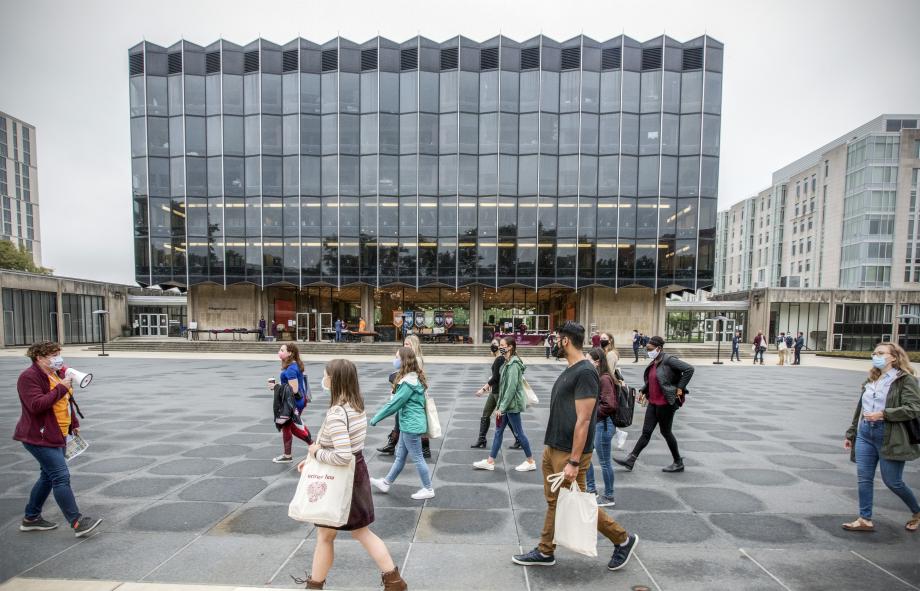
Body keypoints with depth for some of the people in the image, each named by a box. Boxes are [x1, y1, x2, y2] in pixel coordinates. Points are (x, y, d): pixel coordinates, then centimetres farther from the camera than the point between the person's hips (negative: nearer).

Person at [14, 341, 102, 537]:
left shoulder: (57, 373, 12)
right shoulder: (29, 377, -15)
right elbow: (36, 405, -26)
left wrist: (74, 423, 24)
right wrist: (61, 388, -25)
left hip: (58, 435, 9)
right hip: (40, 438, -9)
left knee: (48, 476, 17)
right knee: (61, 476, -11)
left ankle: (31, 518, 31)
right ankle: (77, 522, -8)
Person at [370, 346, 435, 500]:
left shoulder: (408, 382, -24)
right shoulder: (414, 377, 7)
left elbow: (395, 403, -21)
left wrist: (376, 418, -11)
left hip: (411, 424, -10)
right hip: (409, 424, 10)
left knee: (417, 458, 5)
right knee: (400, 456, 21)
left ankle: (428, 489, 19)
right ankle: (386, 483, 35)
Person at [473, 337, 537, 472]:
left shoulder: (513, 364, -20)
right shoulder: (507, 362, 9)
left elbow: (511, 387, -24)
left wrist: (502, 407, -21)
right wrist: (500, 405, 17)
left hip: (512, 404, -9)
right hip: (507, 403, 9)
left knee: (518, 432, 4)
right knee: (498, 431, 12)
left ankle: (531, 461, 20)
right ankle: (490, 461, 21)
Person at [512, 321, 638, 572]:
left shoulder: (585, 373, -21)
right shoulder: (569, 370, 10)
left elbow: (583, 420, -23)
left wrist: (574, 462, -23)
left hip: (569, 454, -9)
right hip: (552, 449, 9)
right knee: (553, 501, 17)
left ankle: (623, 540, 26)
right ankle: (545, 552, 30)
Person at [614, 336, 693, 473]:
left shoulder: (669, 360, -15)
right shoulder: (653, 363, 9)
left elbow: (689, 369, -21)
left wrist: (680, 388, -18)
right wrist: (642, 391, 8)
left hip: (666, 403, -7)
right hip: (653, 402, 8)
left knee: (665, 431, 7)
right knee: (646, 432, 8)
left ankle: (678, 463, 26)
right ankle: (631, 460, 8)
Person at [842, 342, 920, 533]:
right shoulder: (871, 380, 14)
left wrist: (883, 414, -23)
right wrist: (851, 433, 18)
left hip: (890, 437, -6)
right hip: (865, 434, 6)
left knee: (892, 482, 5)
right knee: (864, 478, 3)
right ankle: (865, 520, 11)